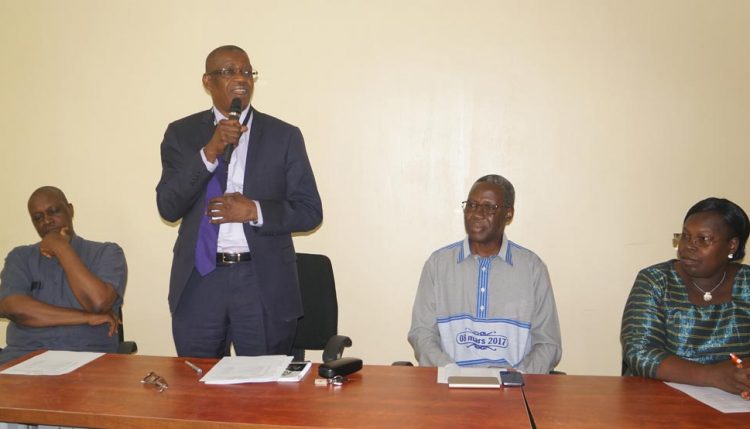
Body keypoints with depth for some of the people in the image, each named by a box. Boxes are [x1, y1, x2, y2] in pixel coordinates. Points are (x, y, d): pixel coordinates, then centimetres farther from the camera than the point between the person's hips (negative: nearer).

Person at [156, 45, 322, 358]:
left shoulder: (284, 136, 2)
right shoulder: (181, 133, 6)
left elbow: (310, 211, 1)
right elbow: (168, 207, -4)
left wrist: (255, 211, -16)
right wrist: (210, 152, -16)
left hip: (263, 282, -1)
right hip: (198, 281, 1)